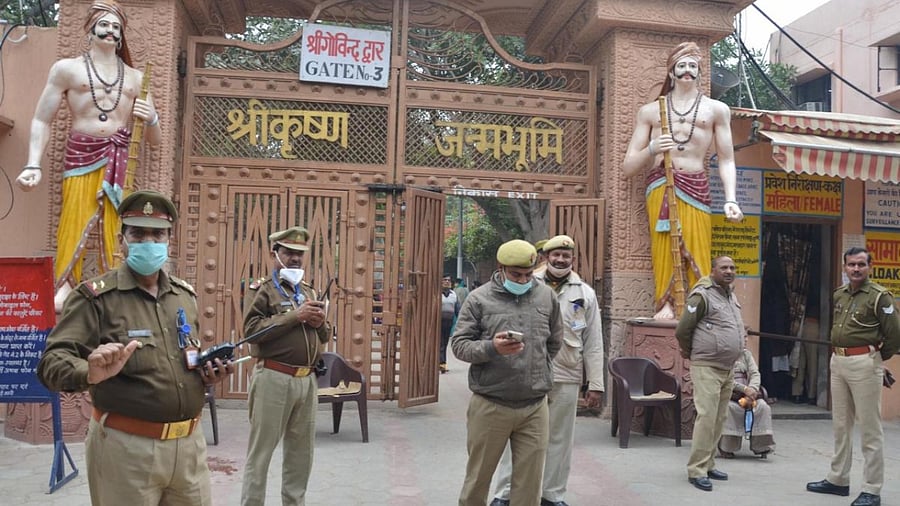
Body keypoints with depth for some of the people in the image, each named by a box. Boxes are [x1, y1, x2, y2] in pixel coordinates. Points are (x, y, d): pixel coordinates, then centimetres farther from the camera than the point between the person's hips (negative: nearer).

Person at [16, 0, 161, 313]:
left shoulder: (136, 78, 17)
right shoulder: (67, 69, 10)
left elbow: (155, 140, 18)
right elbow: (42, 121, 7)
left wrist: (152, 118, -5)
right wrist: (34, 164, -7)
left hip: (119, 158, 2)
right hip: (80, 155, -2)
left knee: (115, 227, -6)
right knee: (74, 222, -10)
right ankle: (64, 286, -10)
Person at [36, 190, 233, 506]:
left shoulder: (185, 295, 10)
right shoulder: (96, 296, -8)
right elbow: (52, 362, -16)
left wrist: (208, 370, 1)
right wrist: (89, 373, -37)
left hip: (190, 443, 5)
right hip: (126, 447, -5)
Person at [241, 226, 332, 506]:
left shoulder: (309, 292, 17)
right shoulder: (262, 289, -2)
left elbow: (325, 336, 20)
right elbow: (252, 329, -17)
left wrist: (319, 322, -3)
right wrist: (295, 316, -18)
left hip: (307, 380, 6)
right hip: (273, 378, -6)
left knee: (301, 451, 14)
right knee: (261, 450, 1)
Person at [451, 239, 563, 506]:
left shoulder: (547, 296, 6)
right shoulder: (479, 299, -3)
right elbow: (459, 345, -5)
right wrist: (491, 348, -22)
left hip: (535, 406, 3)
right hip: (489, 406, -2)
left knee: (529, 482, 9)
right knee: (478, 476, 11)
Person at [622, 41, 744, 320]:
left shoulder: (716, 109, 17)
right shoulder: (650, 111, 17)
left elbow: (726, 160, 11)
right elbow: (628, 167, 12)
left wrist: (730, 199, -4)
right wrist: (651, 150, -8)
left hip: (696, 186, 0)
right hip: (660, 185, 0)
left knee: (697, 251, -10)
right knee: (664, 247, -14)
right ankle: (666, 305, -14)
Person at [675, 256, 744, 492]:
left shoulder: (731, 295, 13)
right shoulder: (702, 295, -13)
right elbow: (682, 330, -11)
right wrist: (690, 353, 2)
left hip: (728, 368, 8)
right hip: (707, 367, -8)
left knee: (719, 419, 11)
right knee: (706, 417, -10)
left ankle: (708, 464, 21)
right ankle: (697, 470, -5)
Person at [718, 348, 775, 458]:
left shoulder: (746, 353, 15)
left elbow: (755, 373, 4)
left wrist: (751, 390, -17)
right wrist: (744, 388, -23)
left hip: (747, 391, 4)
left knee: (763, 406, -25)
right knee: (728, 407, -35)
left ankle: (761, 447, -19)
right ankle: (726, 448, -26)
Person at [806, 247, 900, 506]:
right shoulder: (839, 295, 12)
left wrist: (877, 357, 3)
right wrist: (837, 352, 16)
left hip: (864, 364, -7)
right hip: (837, 362, 8)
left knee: (870, 429, -1)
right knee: (840, 424, 15)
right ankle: (838, 480, 27)